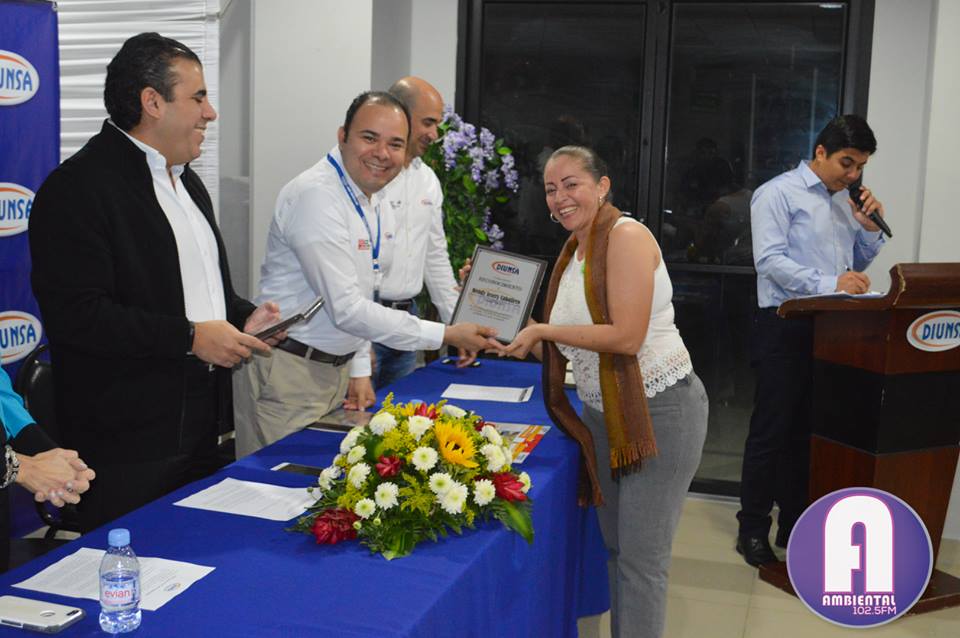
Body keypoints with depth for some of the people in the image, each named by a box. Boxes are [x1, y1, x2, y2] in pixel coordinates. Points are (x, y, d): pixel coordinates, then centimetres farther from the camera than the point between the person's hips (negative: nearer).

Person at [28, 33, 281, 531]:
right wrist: (190, 337, -20)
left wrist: (242, 317, 7)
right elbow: (76, 314, -22)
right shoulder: (78, 187, -14)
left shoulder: (185, 181, 16)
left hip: (199, 428, 9)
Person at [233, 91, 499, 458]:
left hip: (337, 368, 9)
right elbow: (346, 309, -24)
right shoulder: (315, 196, -21)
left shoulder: (378, 205, 9)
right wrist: (446, 335, -20)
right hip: (287, 372, -8)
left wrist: (359, 371, 13)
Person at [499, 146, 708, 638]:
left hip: (659, 411, -8)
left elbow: (627, 338, -24)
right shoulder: (572, 251, 11)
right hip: (604, 414, 8)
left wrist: (543, 330, -18)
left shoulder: (626, 236, -14)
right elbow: (569, 348, 15)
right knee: (615, 547, 16)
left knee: (641, 557, -3)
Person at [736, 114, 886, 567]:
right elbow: (770, 259, -19)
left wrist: (871, 227, 4)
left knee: (809, 431, 12)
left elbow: (859, 263, 22)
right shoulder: (779, 194, -7)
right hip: (786, 328, -7)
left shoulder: (845, 200, 16)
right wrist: (830, 283, -29)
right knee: (771, 432, -2)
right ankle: (752, 530, 8)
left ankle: (794, 526, 22)